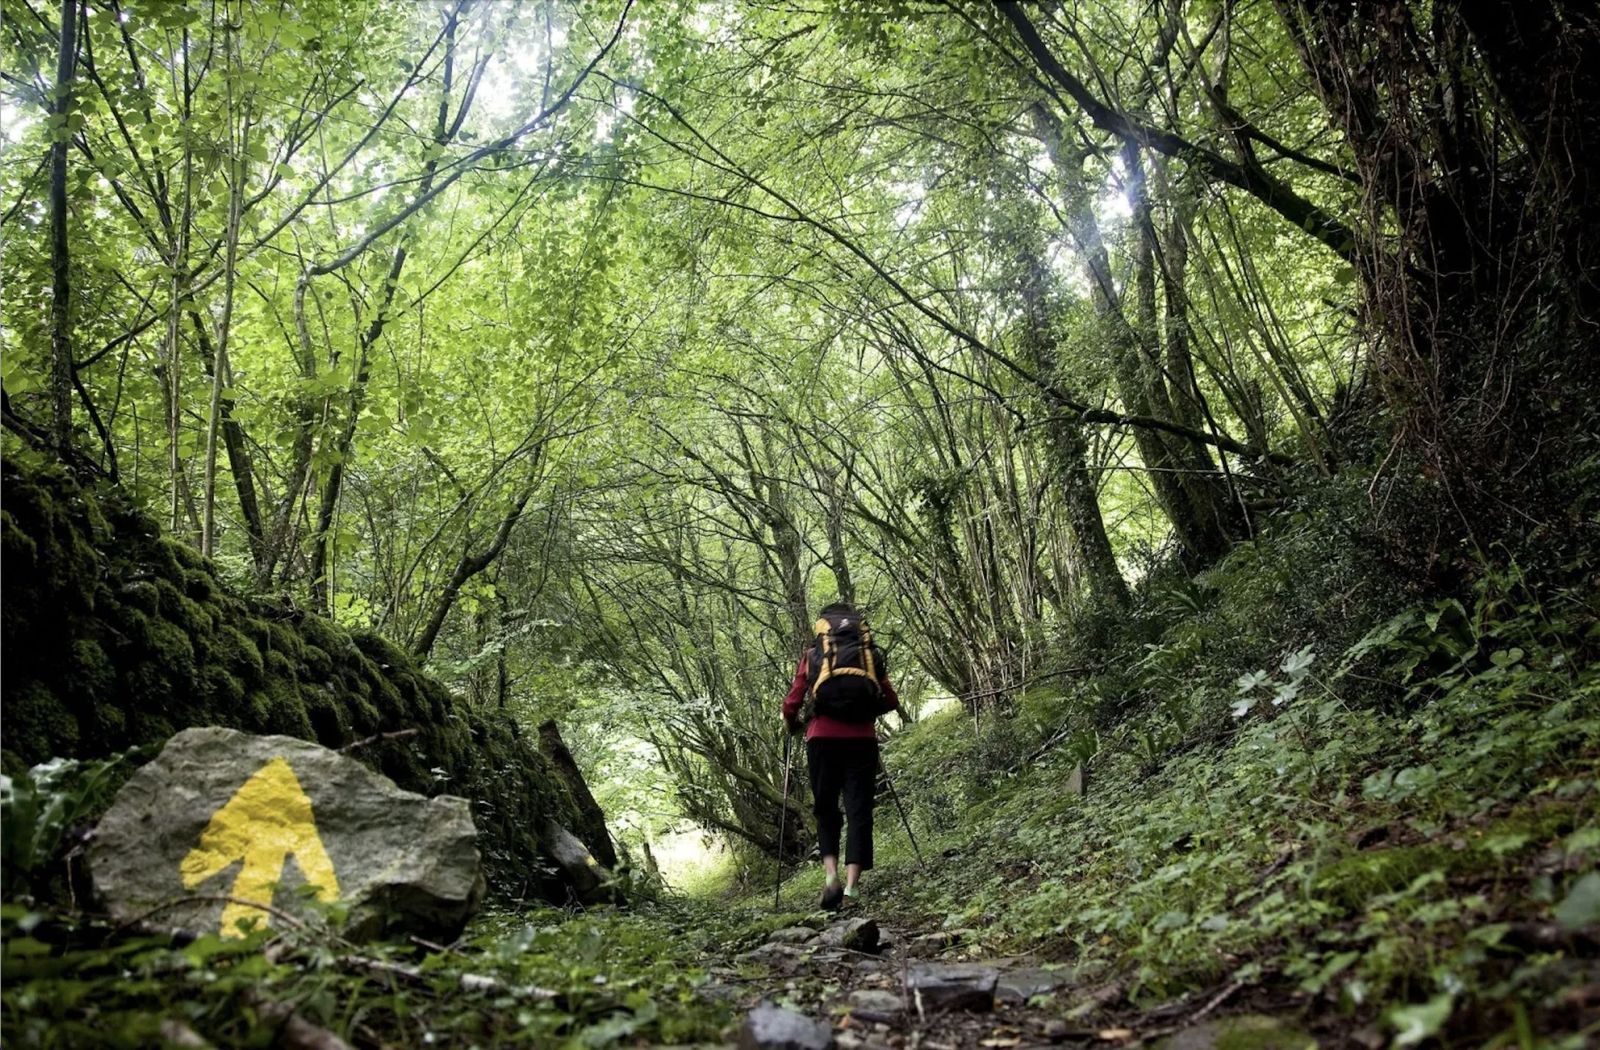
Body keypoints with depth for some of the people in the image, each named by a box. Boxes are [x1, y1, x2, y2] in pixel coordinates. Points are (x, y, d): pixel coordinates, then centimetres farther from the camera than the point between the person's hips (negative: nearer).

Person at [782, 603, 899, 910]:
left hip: (823, 739, 0)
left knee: (826, 808, 13)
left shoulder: (812, 656, 9)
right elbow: (891, 701, 14)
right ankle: (852, 884, -6)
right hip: (862, 740, 1)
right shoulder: (872, 655, 13)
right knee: (859, 810, 4)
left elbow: (791, 705, 4)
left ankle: (832, 874, -4)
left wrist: (793, 726, 25)